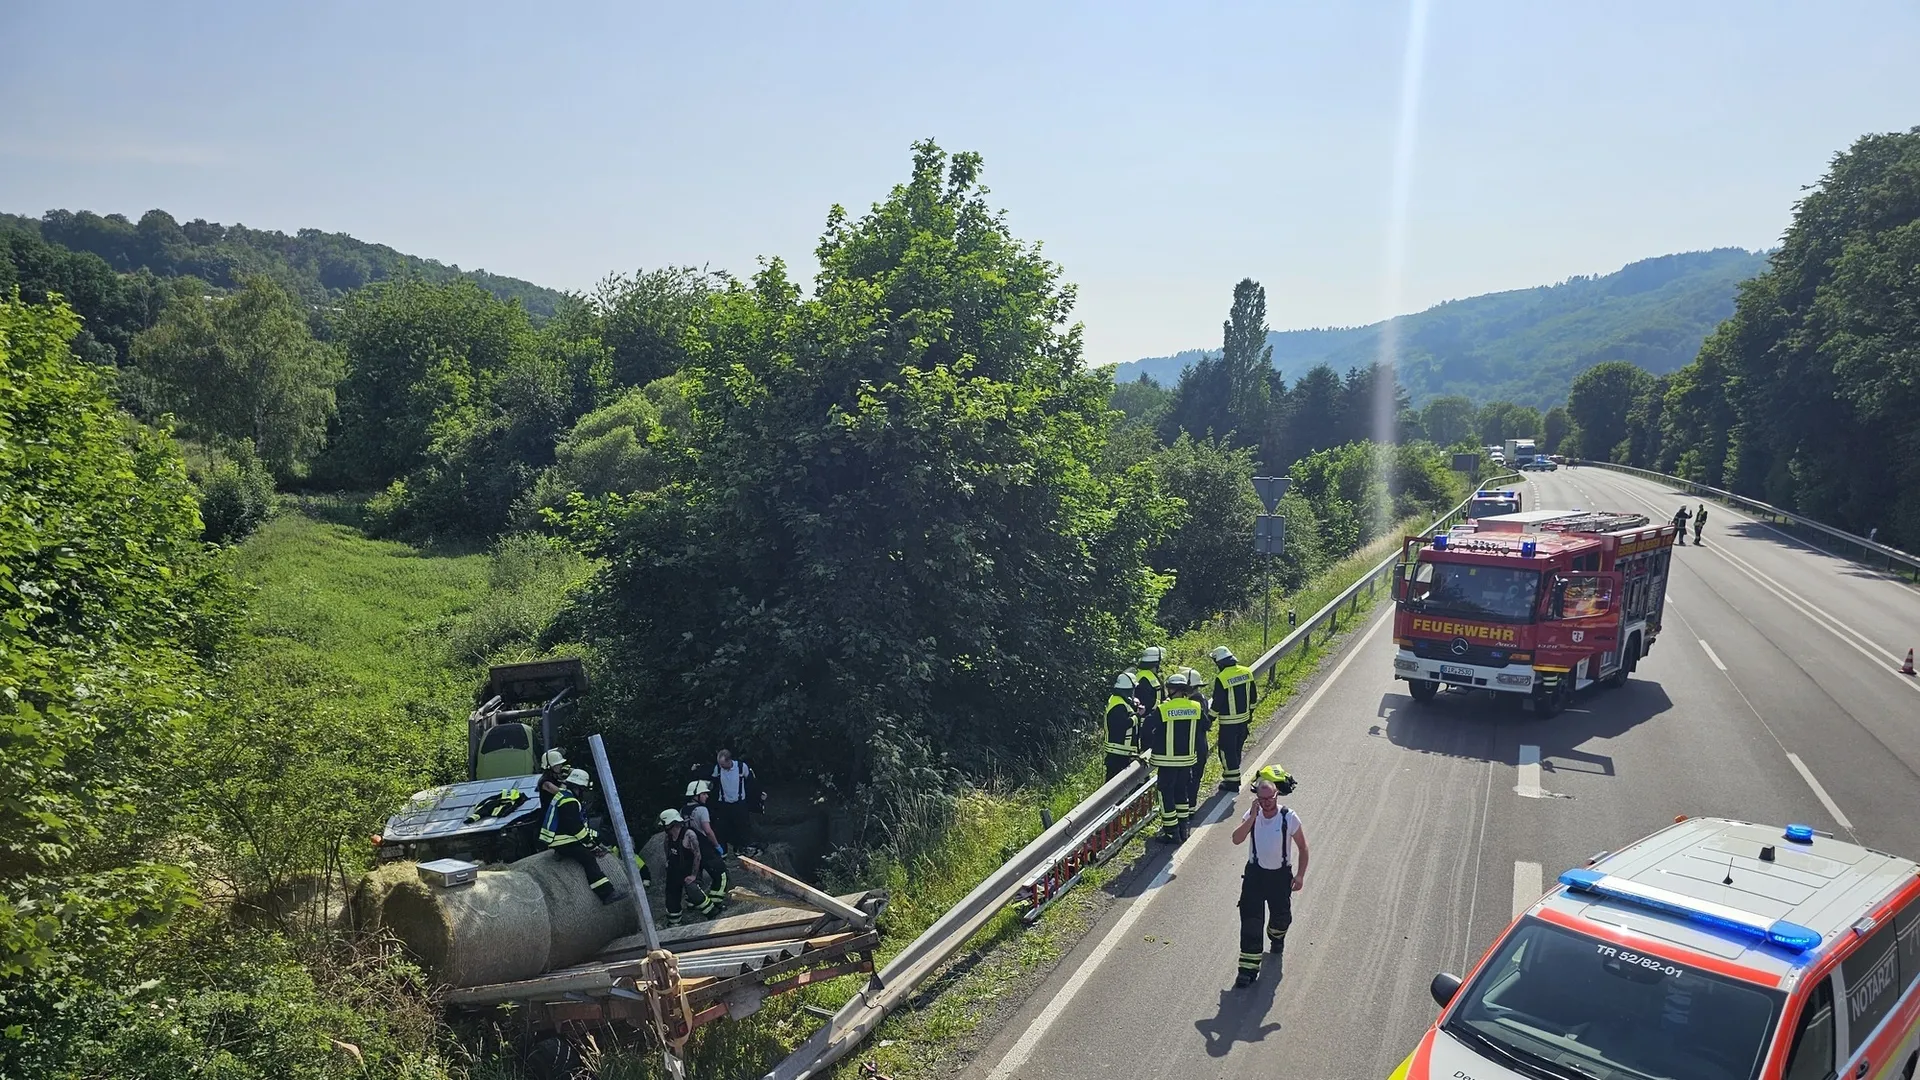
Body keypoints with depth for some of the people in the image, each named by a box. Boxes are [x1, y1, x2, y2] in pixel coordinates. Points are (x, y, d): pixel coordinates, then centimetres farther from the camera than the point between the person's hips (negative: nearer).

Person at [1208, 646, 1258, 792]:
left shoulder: (1221, 679, -21)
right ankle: (1232, 776, 31)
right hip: (1244, 718, 7)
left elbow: (1217, 704, -16)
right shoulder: (1247, 672, -1)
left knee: (1227, 750, 5)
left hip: (1228, 722, -7)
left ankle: (1232, 781, 9)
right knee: (1237, 749, 20)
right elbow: (1253, 696, 9)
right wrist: (1250, 711, 22)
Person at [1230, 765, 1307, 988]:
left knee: (1281, 916, 20)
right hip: (1255, 873, 0)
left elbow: (1303, 848, -4)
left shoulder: (1289, 818, -16)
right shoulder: (1252, 815, -11)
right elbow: (1236, 839, -24)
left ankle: (1277, 937, 56)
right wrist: (1252, 817, -31)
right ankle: (1248, 967, 1)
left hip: (1280, 875, 0)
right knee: (1250, 921, -5)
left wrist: (1300, 875, -5)